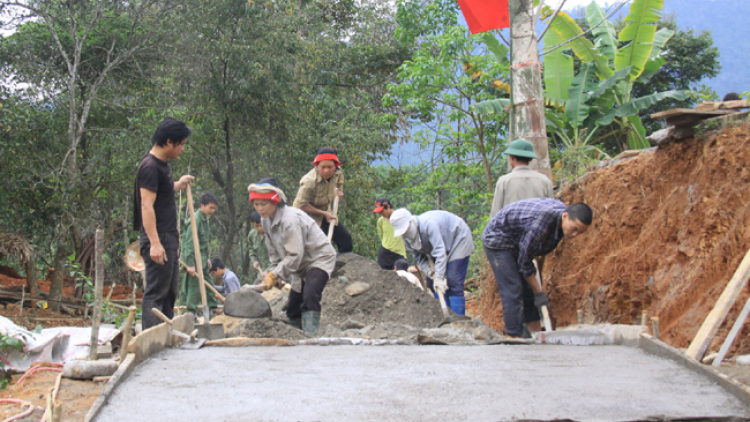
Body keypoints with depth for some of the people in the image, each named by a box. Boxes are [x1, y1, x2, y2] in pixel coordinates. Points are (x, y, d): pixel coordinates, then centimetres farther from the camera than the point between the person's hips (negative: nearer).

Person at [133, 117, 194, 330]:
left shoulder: (162, 165, 15)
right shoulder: (150, 167, -15)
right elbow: (147, 206, -22)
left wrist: (178, 185, 25)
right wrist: (155, 243, -27)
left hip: (169, 239, 10)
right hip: (158, 241, -10)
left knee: (169, 293, 15)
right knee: (156, 293, -9)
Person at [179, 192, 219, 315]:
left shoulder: (205, 219, 13)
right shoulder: (195, 220, -17)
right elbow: (189, 243, -21)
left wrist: (207, 258, 21)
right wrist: (190, 264, -23)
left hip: (202, 260, 10)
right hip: (194, 260, -10)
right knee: (194, 287, -7)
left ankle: (212, 309, 17)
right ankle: (191, 312, -2)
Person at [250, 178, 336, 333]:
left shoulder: (290, 219, -28)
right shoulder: (266, 221, 0)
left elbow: (295, 255, -29)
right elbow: (274, 252, 10)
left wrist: (274, 275, -25)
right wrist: (274, 273, -1)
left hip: (320, 259, -9)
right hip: (301, 265, 9)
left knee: (309, 296, -30)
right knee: (293, 308, 9)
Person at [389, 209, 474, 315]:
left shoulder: (428, 224, -37)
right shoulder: (406, 237, -12)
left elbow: (440, 251, -40)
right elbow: (419, 256, -2)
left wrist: (439, 277, -43)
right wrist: (428, 270, -21)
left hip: (458, 239, -8)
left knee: (453, 283, -19)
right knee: (431, 282, 3)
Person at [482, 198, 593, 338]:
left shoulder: (563, 210, -11)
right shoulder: (540, 222, -38)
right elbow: (524, 261, -26)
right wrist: (539, 293, -19)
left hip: (516, 241, 9)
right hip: (498, 240, -9)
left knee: (529, 289, 4)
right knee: (512, 290, -17)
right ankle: (516, 336, -15)